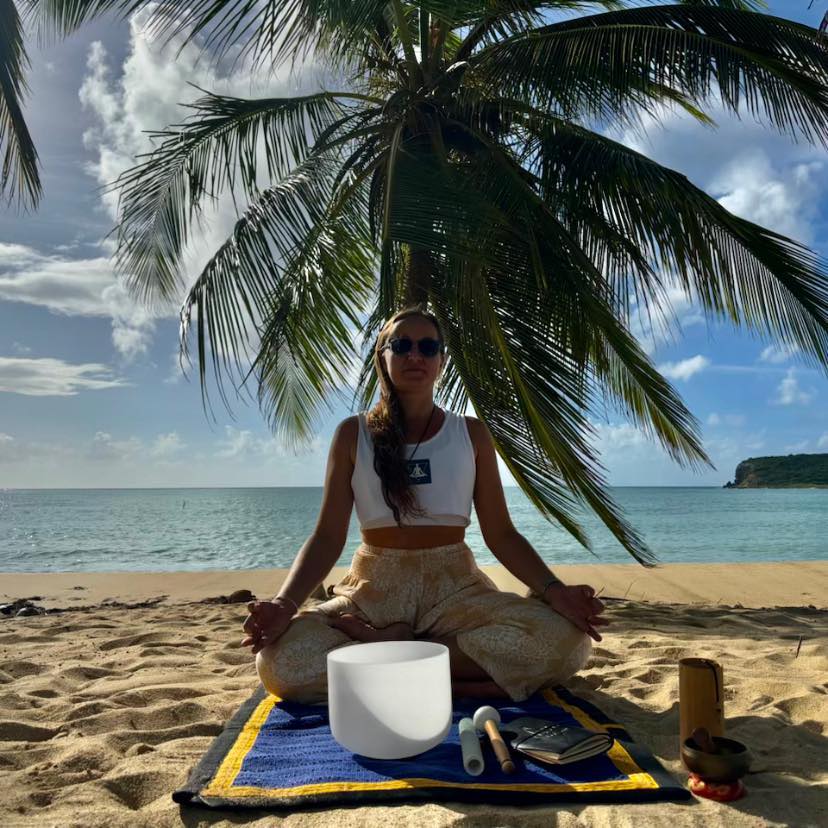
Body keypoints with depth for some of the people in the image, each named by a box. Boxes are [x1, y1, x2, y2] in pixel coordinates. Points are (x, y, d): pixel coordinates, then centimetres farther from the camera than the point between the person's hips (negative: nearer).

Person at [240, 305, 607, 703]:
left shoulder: (471, 433, 8)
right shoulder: (353, 433, 6)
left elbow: (500, 534, 5)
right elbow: (328, 537, 0)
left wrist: (553, 589, -14)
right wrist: (286, 603, -19)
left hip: (455, 587, 1)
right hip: (375, 589, -1)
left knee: (565, 639, -28)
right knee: (280, 661, -31)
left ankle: (386, 645, -16)